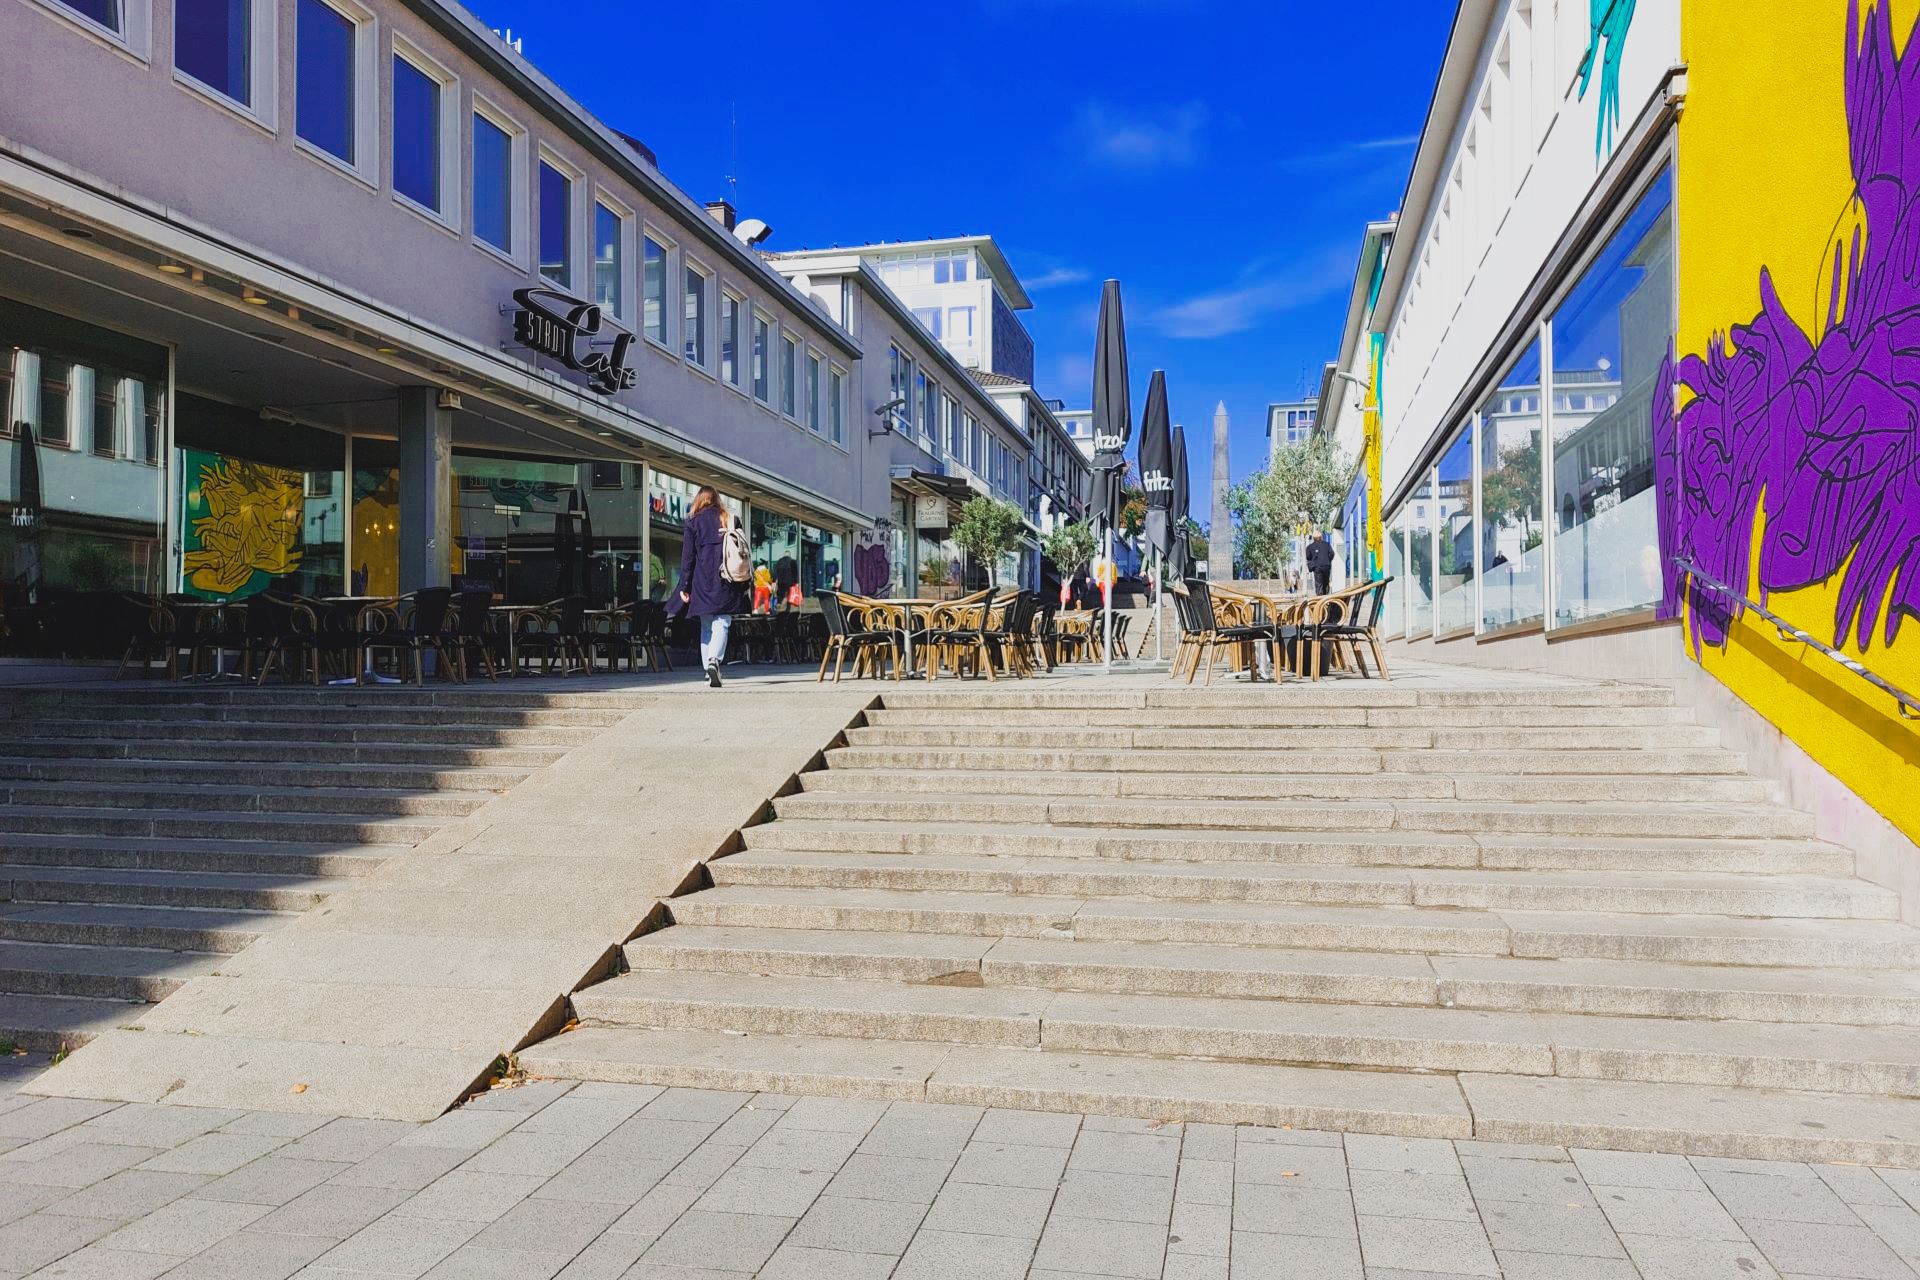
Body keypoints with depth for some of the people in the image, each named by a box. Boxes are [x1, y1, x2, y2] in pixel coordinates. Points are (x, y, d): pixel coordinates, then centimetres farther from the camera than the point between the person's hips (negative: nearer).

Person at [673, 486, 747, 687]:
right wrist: (744, 584, 13)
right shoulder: (729, 520, 8)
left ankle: (709, 669, 9)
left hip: (702, 584, 0)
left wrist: (684, 586, 1)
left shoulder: (692, 523, 2)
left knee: (706, 627, 11)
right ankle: (714, 660, -27)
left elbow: (687, 557, -2)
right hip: (726, 584, 0)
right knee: (722, 624, -3)